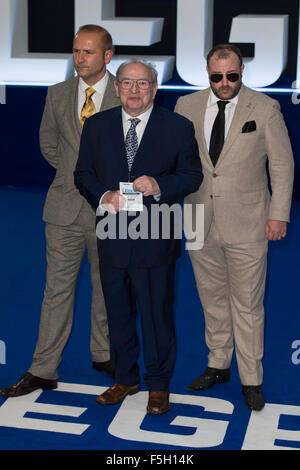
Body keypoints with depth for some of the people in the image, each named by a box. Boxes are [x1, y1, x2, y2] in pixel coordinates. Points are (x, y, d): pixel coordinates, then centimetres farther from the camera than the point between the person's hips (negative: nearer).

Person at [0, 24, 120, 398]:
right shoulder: (58, 94, 5)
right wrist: (75, 173, 7)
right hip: (65, 208, 2)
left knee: (106, 285, 13)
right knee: (57, 288, 3)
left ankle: (103, 353, 31)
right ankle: (43, 370, 9)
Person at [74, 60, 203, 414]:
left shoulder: (178, 127, 0)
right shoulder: (97, 126, 7)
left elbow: (192, 175, 0)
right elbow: (83, 173, 9)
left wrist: (160, 185, -18)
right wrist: (102, 196, -11)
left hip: (156, 238, -3)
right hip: (112, 236, 3)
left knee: (158, 313, 6)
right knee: (117, 313, 14)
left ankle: (158, 385, 23)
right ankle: (125, 379, 32)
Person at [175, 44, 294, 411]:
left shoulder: (265, 109, -3)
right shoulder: (187, 106, 4)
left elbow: (282, 164, 0)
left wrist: (278, 214, -4)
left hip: (246, 223, -3)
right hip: (201, 223, 3)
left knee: (247, 305, 3)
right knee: (212, 298, 14)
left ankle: (251, 380, 16)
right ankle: (218, 365, 31)